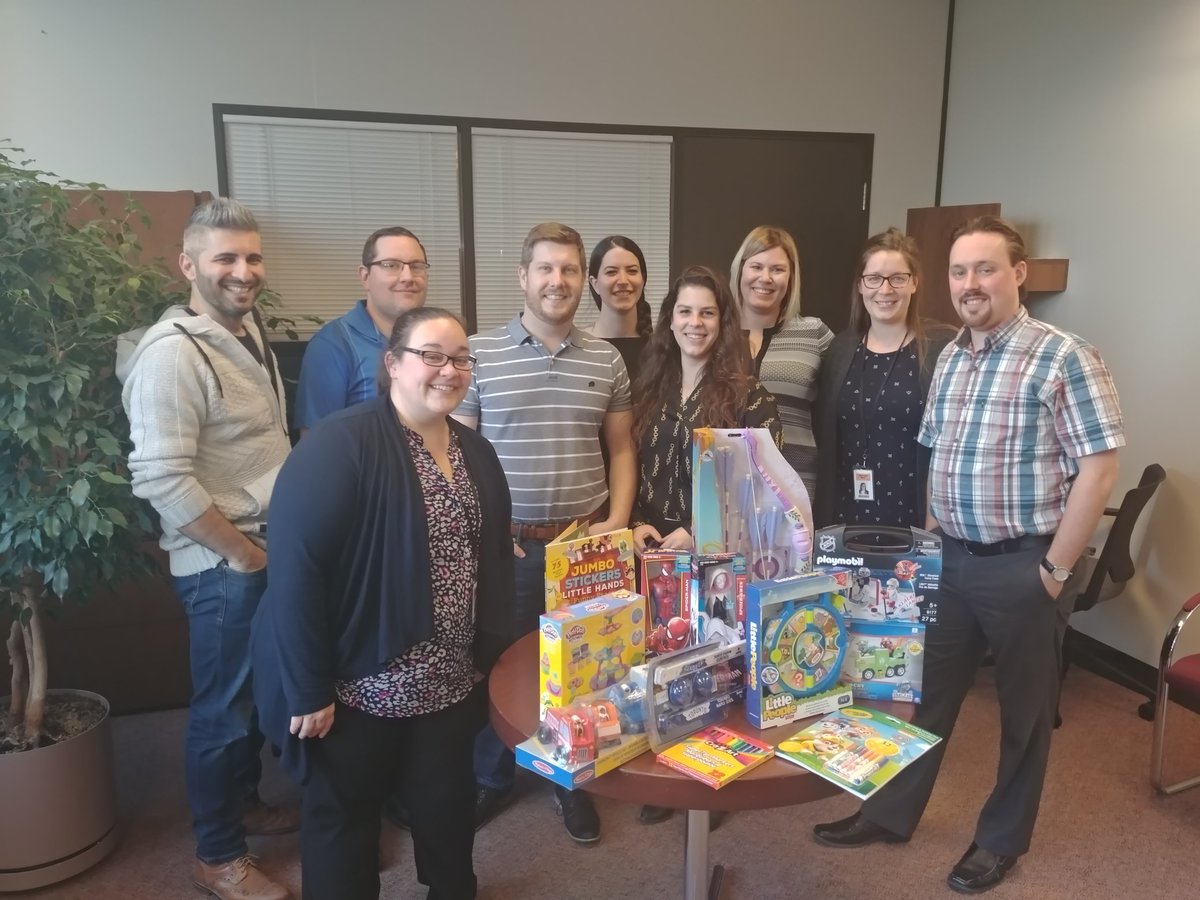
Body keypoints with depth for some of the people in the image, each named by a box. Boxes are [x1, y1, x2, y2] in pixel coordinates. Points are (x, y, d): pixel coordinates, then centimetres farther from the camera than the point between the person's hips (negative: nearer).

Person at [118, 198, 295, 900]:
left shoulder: (251, 330, 8)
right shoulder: (173, 352, -20)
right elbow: (162, 478, -25)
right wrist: (245, 554, -16)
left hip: (274, 551, 8)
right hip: (224, 566, -8)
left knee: (261, 694, 22)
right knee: (224, 708, 7)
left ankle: (244, 801, 43)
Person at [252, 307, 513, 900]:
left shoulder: (475, 452, 6)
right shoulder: (340, 445, -18)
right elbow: (294, 568, -21)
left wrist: (483, 652, 10)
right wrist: (308, 688, -20)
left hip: (452, 684, 7)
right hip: (359, 685, -6)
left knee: (449, 806, 21)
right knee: (345, 815, 14)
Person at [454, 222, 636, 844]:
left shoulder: (607, 360, 5)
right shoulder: (479, 353, -3)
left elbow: (621, 450, 11)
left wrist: (617, 522, -1)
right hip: (505, 542, -2)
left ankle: (572, 779, 34)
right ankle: (489, 779, 34)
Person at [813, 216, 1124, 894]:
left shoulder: (1064, 357, -12)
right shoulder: (950, 359, 8)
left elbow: (1099, 469, -15)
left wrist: (1055, 569, -14)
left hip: (1022, 565, -5)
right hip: (951, 559, 6)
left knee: (1024, 709, 13)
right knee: (926, 693, 16)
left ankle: (1003, 838, 32)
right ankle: (891, 813, 32)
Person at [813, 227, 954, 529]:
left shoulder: (944, 347, -7)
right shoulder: (840, 349, 8)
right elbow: (823, 439, 10)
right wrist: (822, 520, 7)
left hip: (914, 522, -4)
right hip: (844, 520, 4)